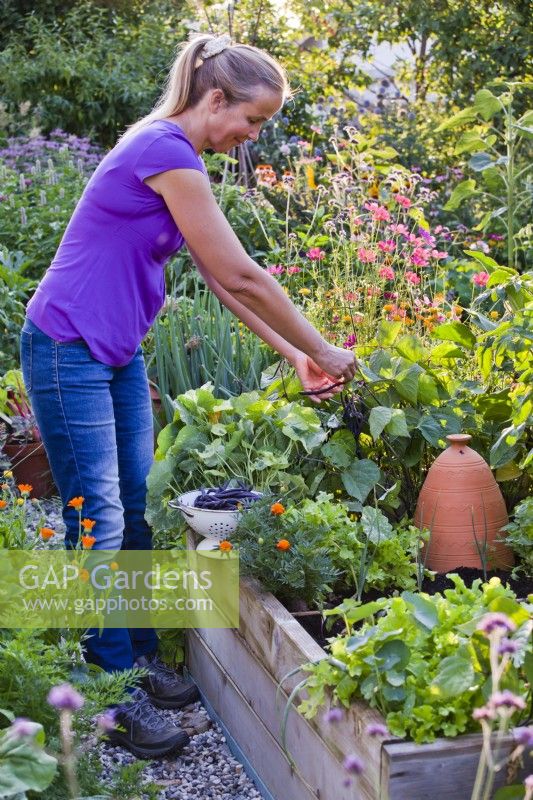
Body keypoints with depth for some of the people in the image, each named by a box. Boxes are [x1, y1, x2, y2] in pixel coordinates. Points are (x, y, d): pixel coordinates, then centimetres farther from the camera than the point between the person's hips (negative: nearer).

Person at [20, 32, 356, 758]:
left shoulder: (175, 154, 11)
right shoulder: (164, 150, -19)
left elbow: (223, 280, 13)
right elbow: (243, 276, -20)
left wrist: (294, 355, 10)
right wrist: (323, 351, -10)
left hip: (117, 356, 10)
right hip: (68, 351, -10)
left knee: (134, 513, 13)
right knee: (99, 524, -3)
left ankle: (139, 659, 25)